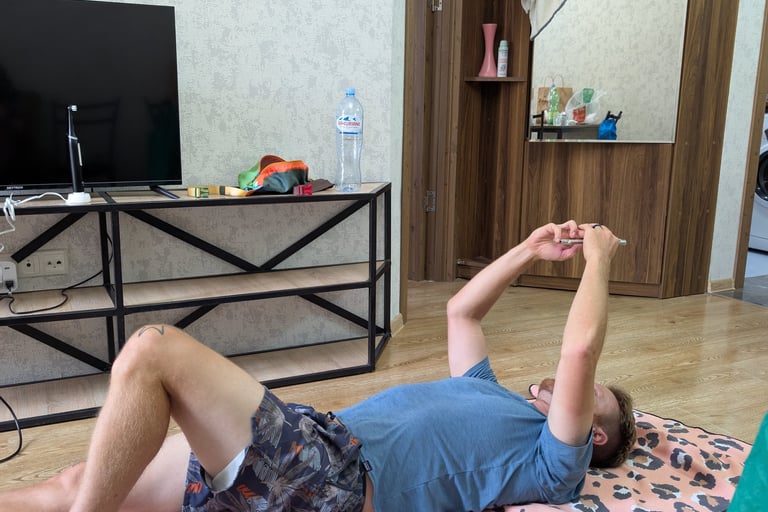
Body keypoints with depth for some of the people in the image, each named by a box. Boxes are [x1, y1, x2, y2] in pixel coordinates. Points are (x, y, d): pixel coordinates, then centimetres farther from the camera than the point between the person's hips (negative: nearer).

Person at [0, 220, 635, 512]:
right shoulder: (491, 395, 31)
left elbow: (581, 350, -8)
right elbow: (461, 310, 36)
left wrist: (599, 260, 4)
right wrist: (530, 251, 32)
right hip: (320, 445, 9)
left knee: (152, 349, -21)